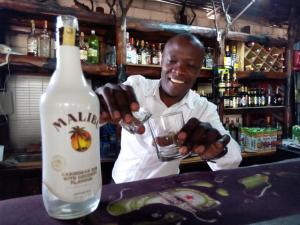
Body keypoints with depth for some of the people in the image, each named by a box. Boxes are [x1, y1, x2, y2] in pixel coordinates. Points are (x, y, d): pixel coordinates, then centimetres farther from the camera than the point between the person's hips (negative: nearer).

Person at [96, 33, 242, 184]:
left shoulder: (204, 108, -9)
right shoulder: (135, 86, -9)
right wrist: (99, 106, -43)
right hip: (119, 186, 0)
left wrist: (218, 151, -41)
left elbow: (232, 161, -19)